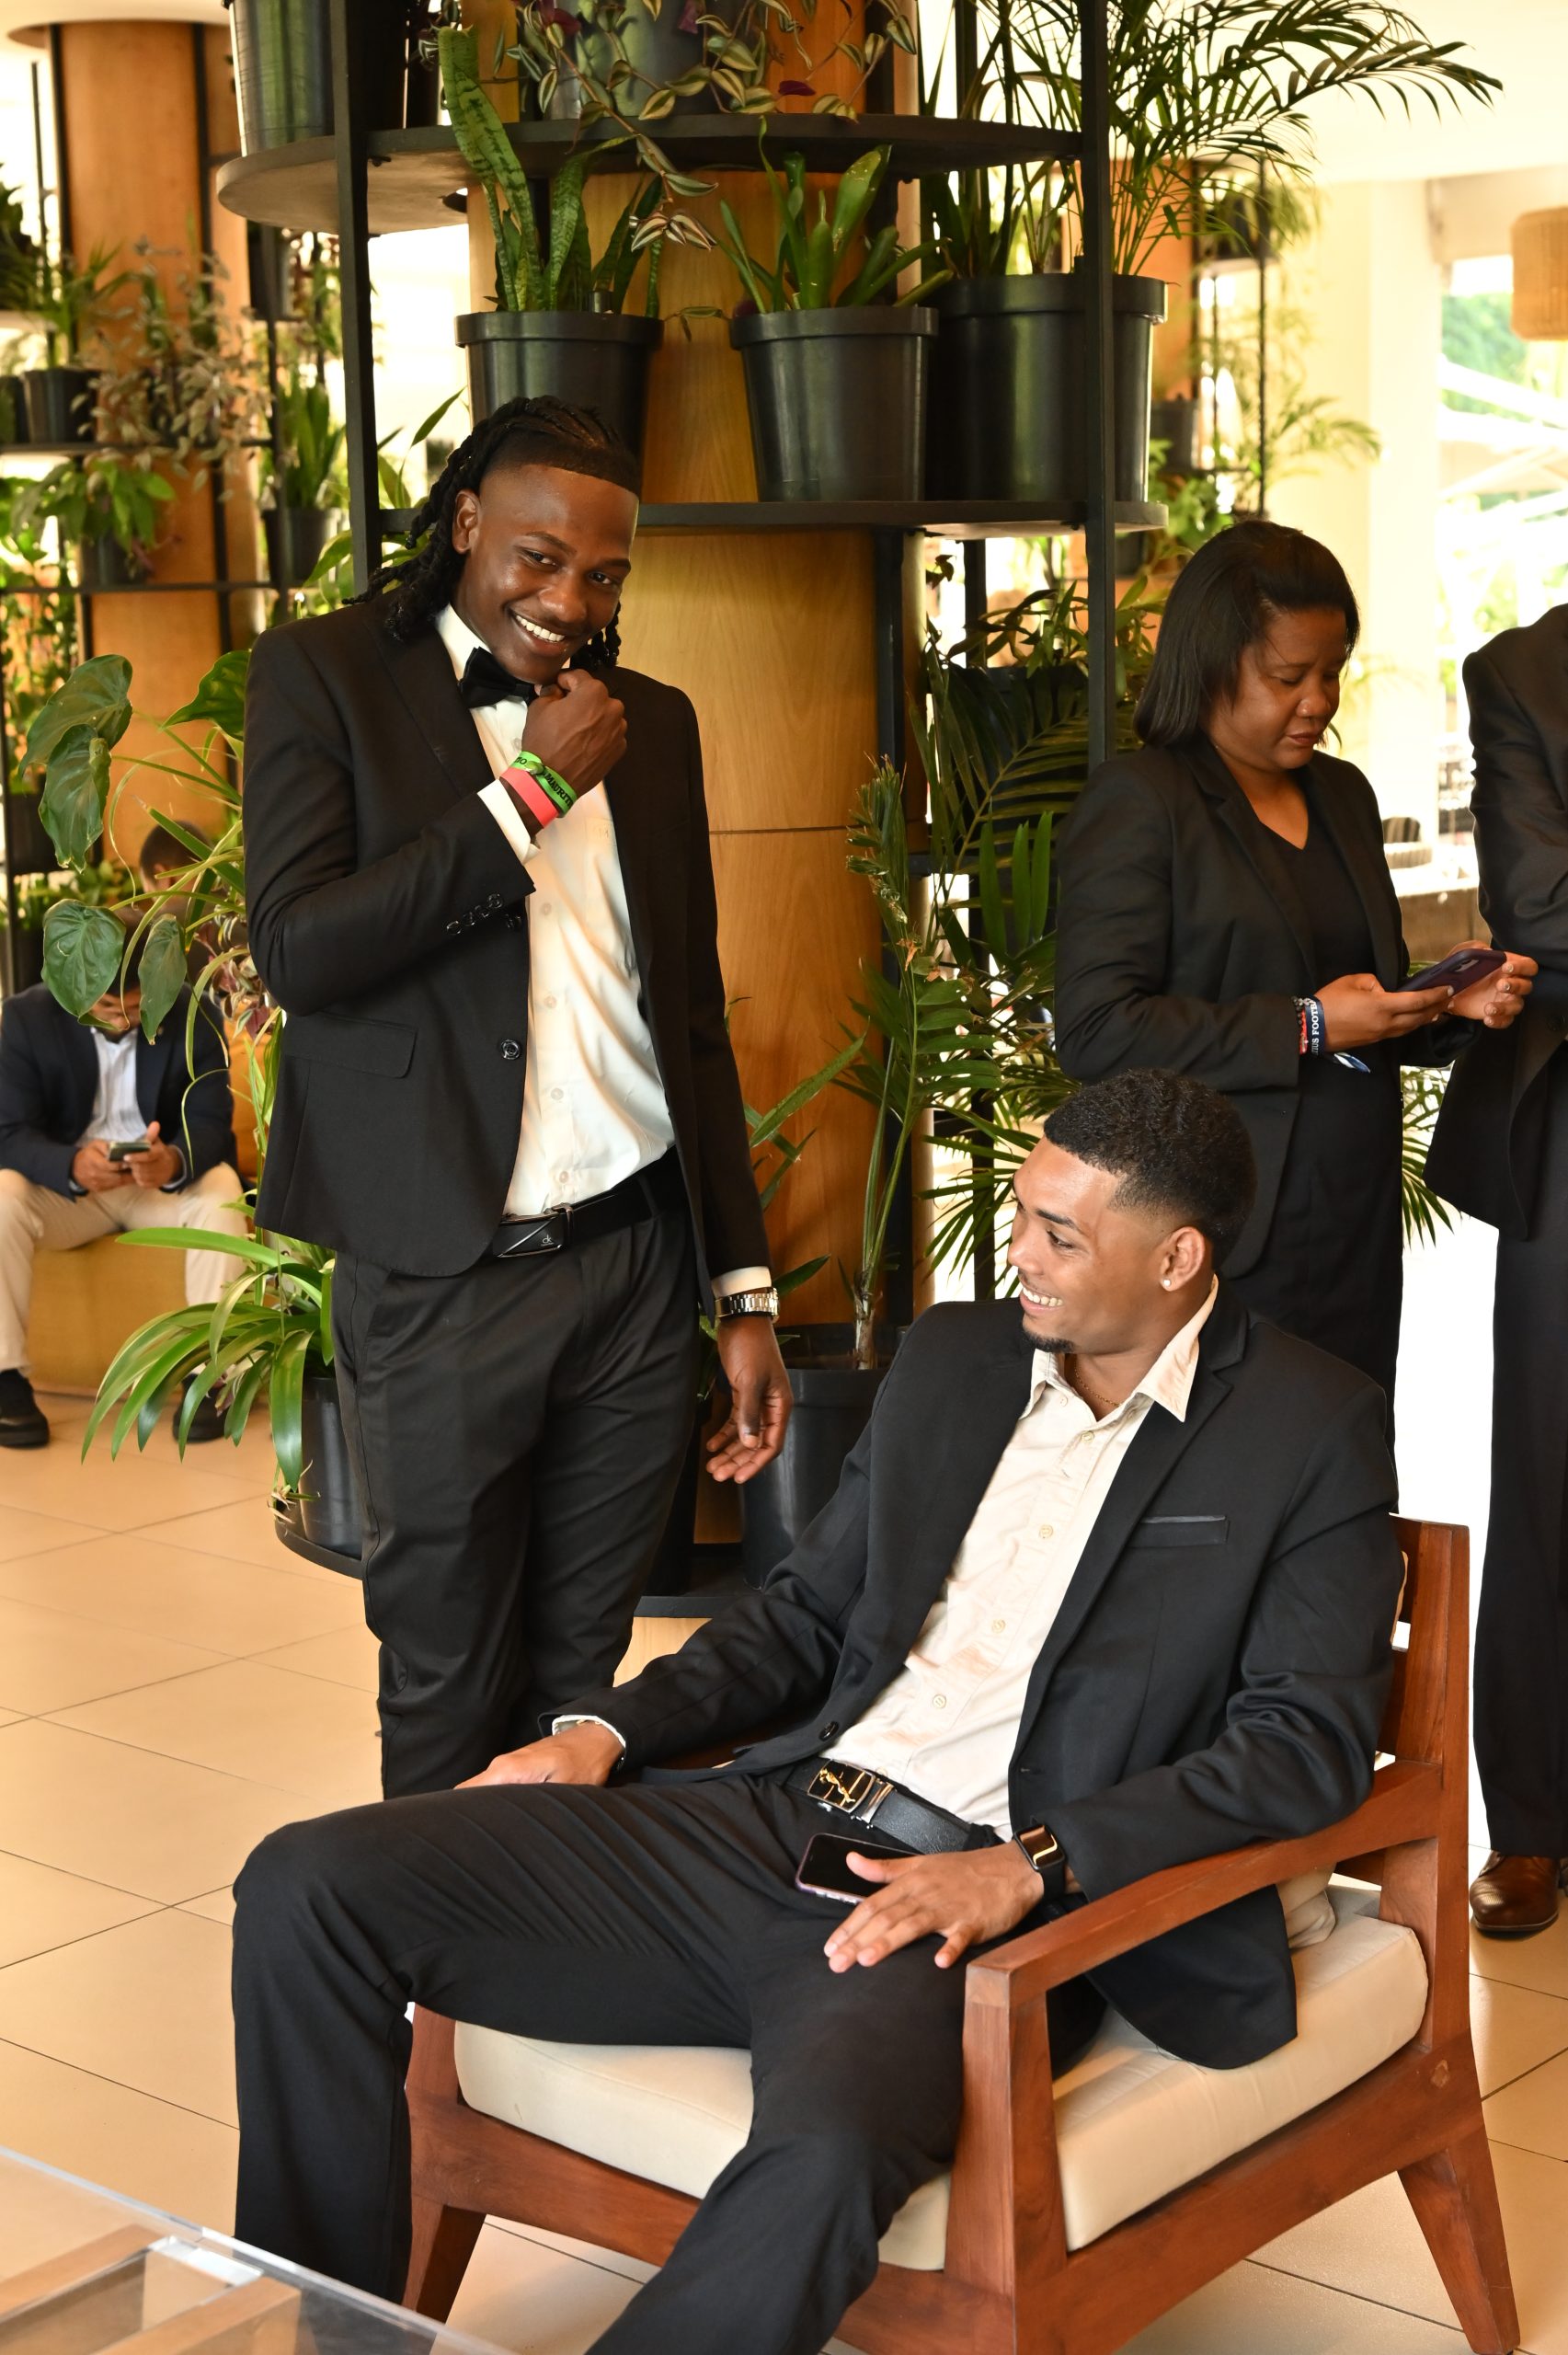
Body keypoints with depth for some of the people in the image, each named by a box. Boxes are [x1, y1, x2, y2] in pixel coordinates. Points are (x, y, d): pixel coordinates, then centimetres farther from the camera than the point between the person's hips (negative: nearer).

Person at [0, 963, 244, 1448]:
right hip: (68, 1184, 0)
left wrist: (175, 1161, -40)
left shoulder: (195, 1017, -10)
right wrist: (72, 1166, -38)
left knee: (220, 1195, -32)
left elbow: (211, 1124, -15)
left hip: (166, 1176, 0)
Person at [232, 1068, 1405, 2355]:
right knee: (309, 1887, -9)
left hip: (968, 1905, -6)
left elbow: (1311, 1742, -8)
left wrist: (1031, 1868, -19)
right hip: (774, 1820, 6)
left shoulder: (1314, 1429, 0)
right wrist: (607, 1728, 6)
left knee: (825, 2153, -41)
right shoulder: (953, 1356, 17)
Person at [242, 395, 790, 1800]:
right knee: (450, 1696, 7)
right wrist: (533, 792, -11)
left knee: (580, 1679, 9)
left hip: (638, 1265, 4)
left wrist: (745, 1291, 12)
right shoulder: (323, 675, 1)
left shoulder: (653, 722, 13)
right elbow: (297, 948, -13)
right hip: (444, 1282, -3)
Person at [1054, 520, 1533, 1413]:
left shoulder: (1343, 793, 17)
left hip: (1357, 1229, 7)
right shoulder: (1139, 799, -6)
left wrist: (1451, 1006, 3)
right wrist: (1306, 1028, -16)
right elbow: (1096, 1032, -15)